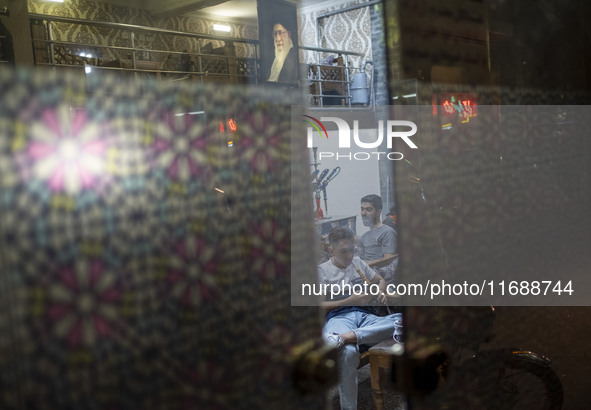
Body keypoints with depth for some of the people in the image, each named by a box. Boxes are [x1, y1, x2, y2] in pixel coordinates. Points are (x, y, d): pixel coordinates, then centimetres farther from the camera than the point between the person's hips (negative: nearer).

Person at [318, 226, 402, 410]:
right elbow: (320, 305, 0)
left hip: (365, 316, 5)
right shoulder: (322, 270, 7)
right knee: (348, 352, -43)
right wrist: (350, 301, -8)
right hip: (338, 317, -5)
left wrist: (380, 291, 5)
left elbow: (381, 280, 30)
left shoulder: (358, 262, 23)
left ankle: (346, 337, -46)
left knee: (402, 319, -30)